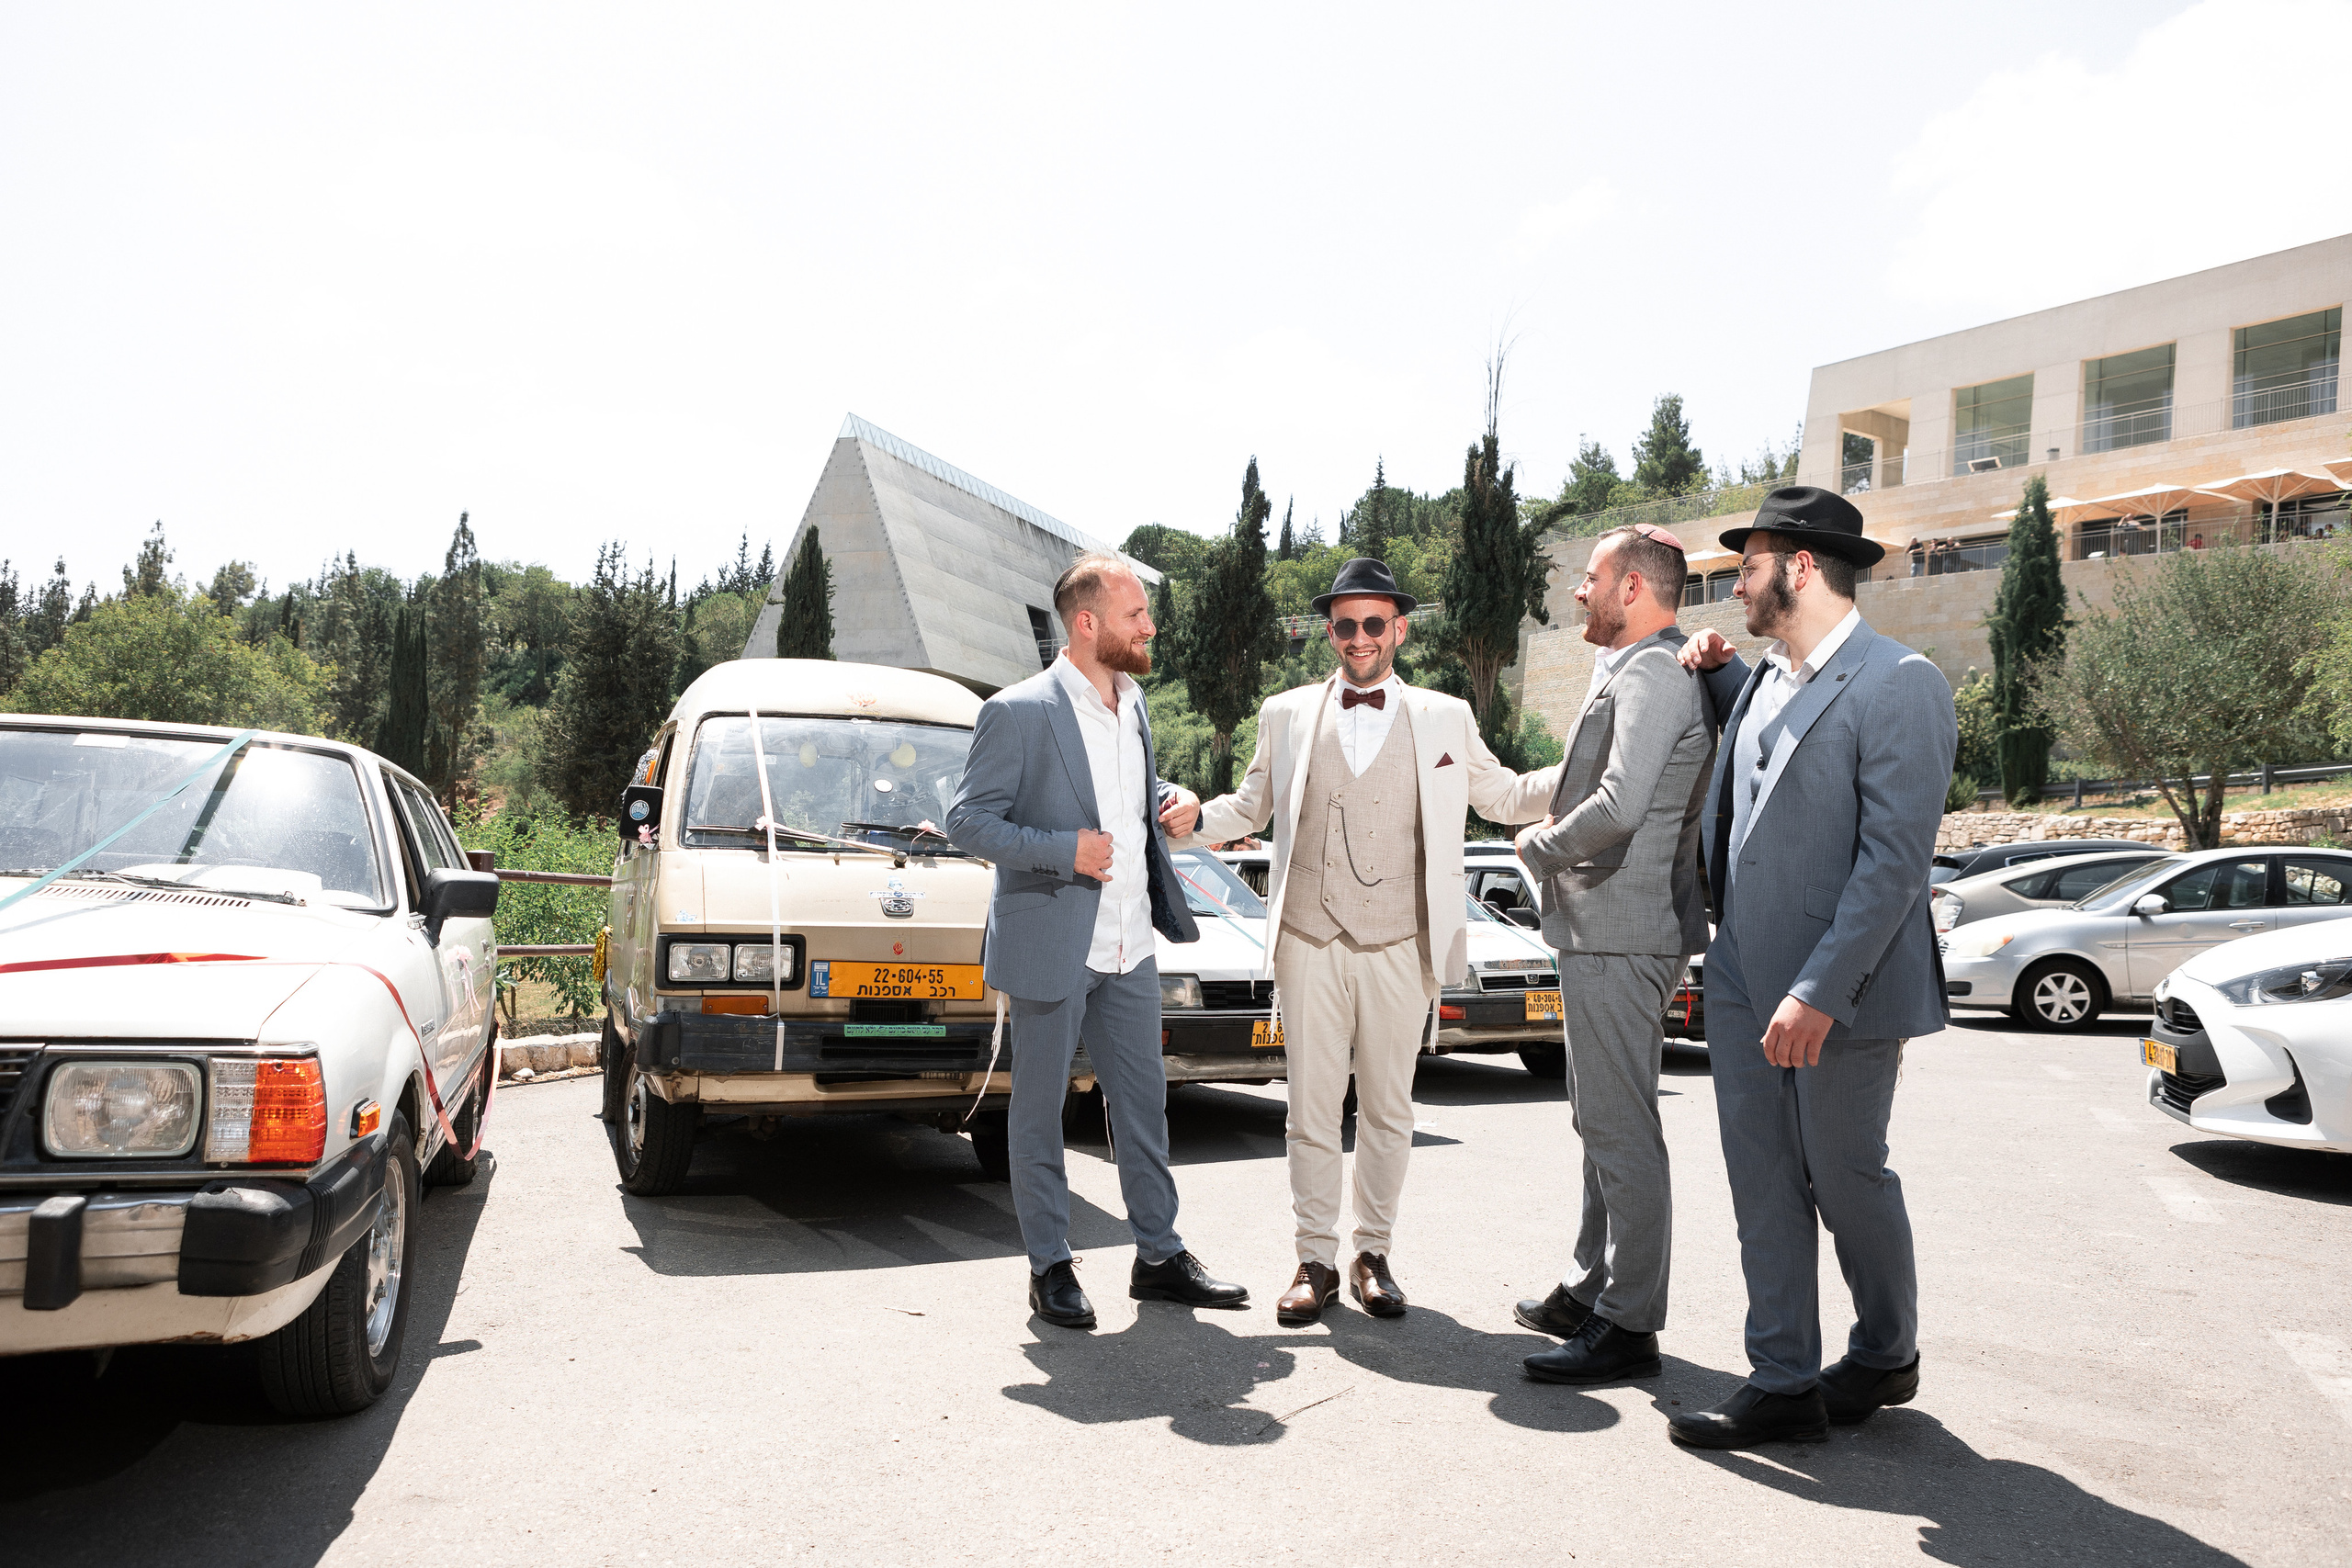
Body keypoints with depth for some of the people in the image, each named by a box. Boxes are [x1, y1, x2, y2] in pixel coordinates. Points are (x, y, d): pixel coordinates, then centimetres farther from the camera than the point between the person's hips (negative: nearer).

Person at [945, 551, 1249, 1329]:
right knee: (1038, 1112, 7)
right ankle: (1049, 1266, 21)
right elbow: (965, 821, -12)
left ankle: (1159, 1257, 26)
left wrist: (1178, 801, 3)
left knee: (1144, 1102, 13)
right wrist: (1064, 850, -22)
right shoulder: (1017, 713, -13)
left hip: (1129, 948, 7)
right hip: (1050, 950, -7)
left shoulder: (1133, 704, 10)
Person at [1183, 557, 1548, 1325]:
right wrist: (1196, 817, -3)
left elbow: (1503, 796, 16)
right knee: (1312, 1108, 2)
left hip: (1400, 946, 0)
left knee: (1388, 1109, 7)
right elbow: (1251, 807, 16)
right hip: (1310, 943, 0)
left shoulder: (1446, 718, 9)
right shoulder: (1287, 714, 10)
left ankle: (1373, 1255, 21)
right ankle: (1316, 1260, 13)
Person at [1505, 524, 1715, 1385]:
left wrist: (1538, 846, -10)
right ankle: (1590, 1289, 30)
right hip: (1604, 930, 11)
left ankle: (1630, 1326, 3)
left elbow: (1618, 807, -26)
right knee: (1599, 1121, 18)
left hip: (1620, 934, -11)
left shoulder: (1650, 674, -16)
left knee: (1622, 1129, -5)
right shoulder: (1632, 671, 18)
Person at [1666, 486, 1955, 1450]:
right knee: (1763, 1186, 9)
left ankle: (1886, 1356, 34)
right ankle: (1783, 1385, 19)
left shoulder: (1897, 684, -14)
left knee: (1845, 1179, 10)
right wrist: (1717, 674, 17)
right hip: (1742, 977, 7)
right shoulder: (1763, 680, 12)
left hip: (1839, 988, -7)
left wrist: (1819, 993, -24)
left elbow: (1896, 858, -20)